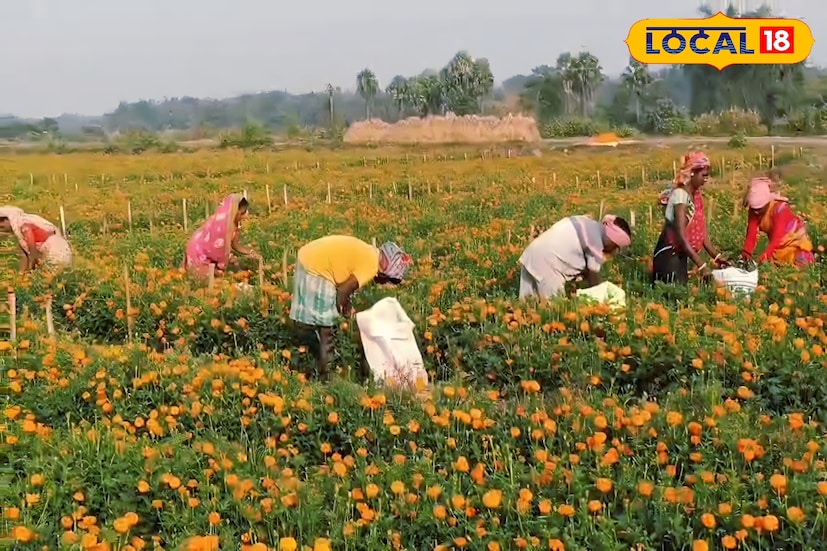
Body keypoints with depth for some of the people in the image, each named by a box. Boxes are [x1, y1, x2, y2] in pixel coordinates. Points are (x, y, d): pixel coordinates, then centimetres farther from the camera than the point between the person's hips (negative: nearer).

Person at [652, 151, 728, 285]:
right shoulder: (680, 194, -18)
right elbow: (681, 235, -25)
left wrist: (716, 256, 0)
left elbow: (701, 232, 9)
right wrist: (701, 265, -28)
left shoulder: (696, 196, 8)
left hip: (681, 256, 9)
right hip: (669, 255, -9)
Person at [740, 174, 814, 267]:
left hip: (794, 238, -5)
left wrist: (765, 254, -55)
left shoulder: (780, 209, -34)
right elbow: (751, 232, -25)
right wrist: (746, 251, -39)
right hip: (778, 243, 5)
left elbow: (777, 235, -43)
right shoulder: (754, 210, -18)